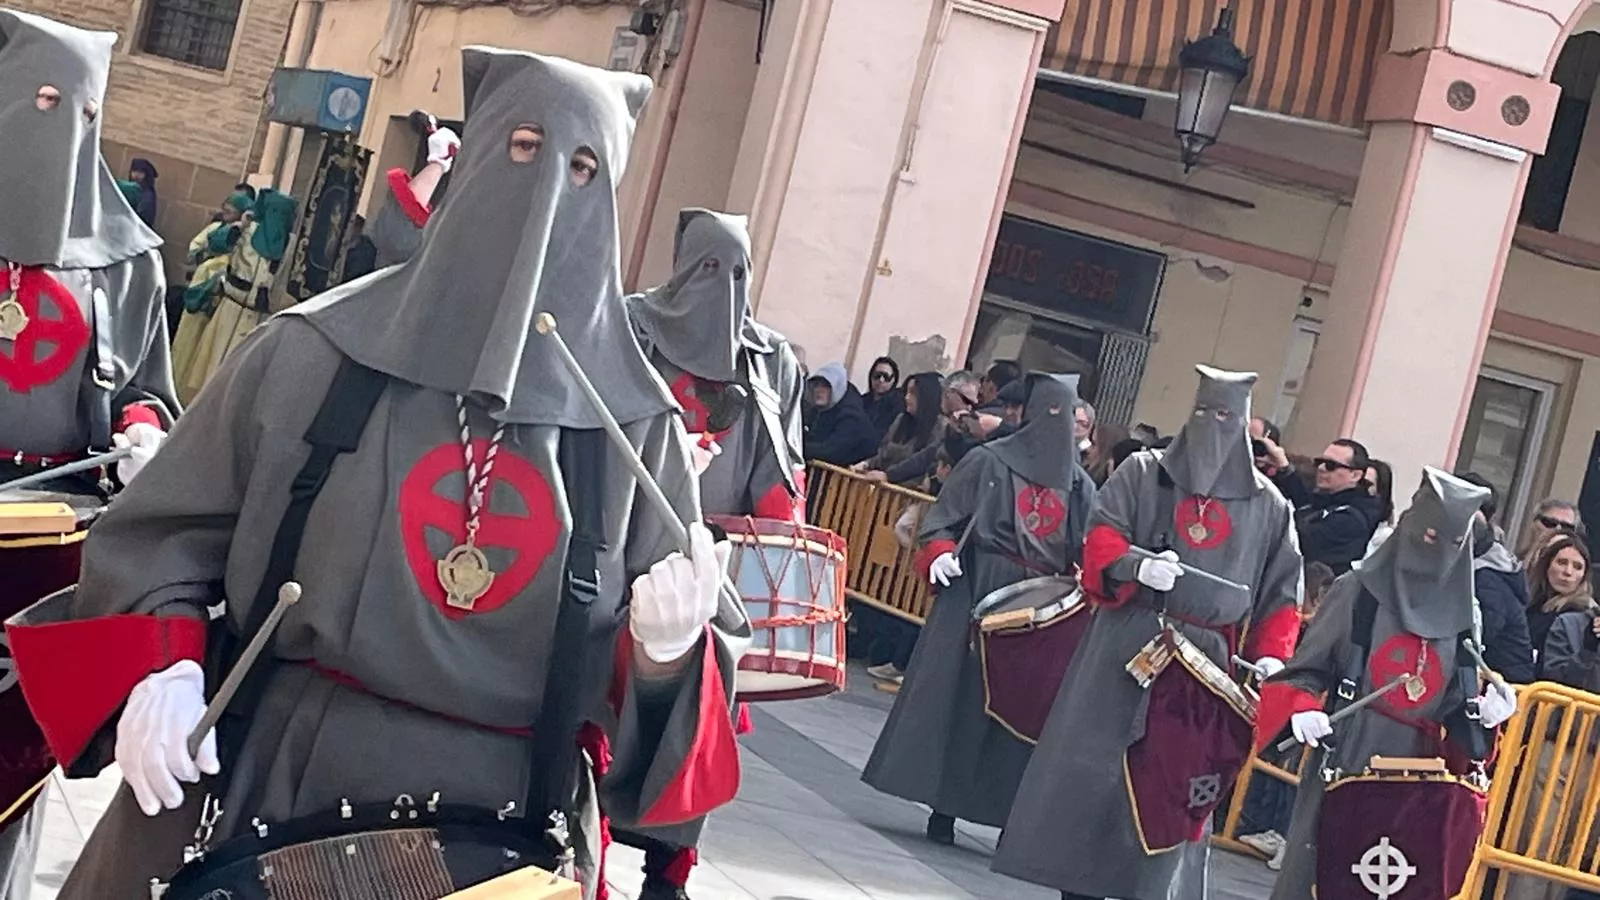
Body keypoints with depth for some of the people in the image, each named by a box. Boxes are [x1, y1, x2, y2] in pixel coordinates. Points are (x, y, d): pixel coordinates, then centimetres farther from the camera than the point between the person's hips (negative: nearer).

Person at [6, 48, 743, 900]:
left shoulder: (636, 421, 0)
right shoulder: (318, 351, -1)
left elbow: (660, 656, 5)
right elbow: (166, 533, 4)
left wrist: (669, 643, -17)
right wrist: (163, 668, -12)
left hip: (498, 823, 1)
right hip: (261, 778, 0)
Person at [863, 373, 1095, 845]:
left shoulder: (1078, 483, 12)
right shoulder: (989, 461, 2)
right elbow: (944, 517, 2)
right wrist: (938, 554, -15)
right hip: (978, 591, -3)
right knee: (957, 691, -3)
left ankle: (1012, 813, 2)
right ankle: (943, 806, 3)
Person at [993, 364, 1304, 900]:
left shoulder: (1268, 507, 9)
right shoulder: (1142, 473, 10)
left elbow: (1283, 594, 8)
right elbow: (1102, 535, 0)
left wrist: (1270, 657, -8)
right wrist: (1136, 564, -21)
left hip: (1208, 665, 0)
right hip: (1126, 648, 1)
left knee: (1174, 784, -4)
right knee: (1091, 765, 0)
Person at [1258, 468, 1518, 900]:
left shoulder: (1462, 615, 9)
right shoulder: (1358, 592, -1)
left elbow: (1458, 707, 15)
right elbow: (1306, 668, 1)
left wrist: (1485, 712, -5)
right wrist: (1304, 708, -17)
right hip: (1342, 767, -3)